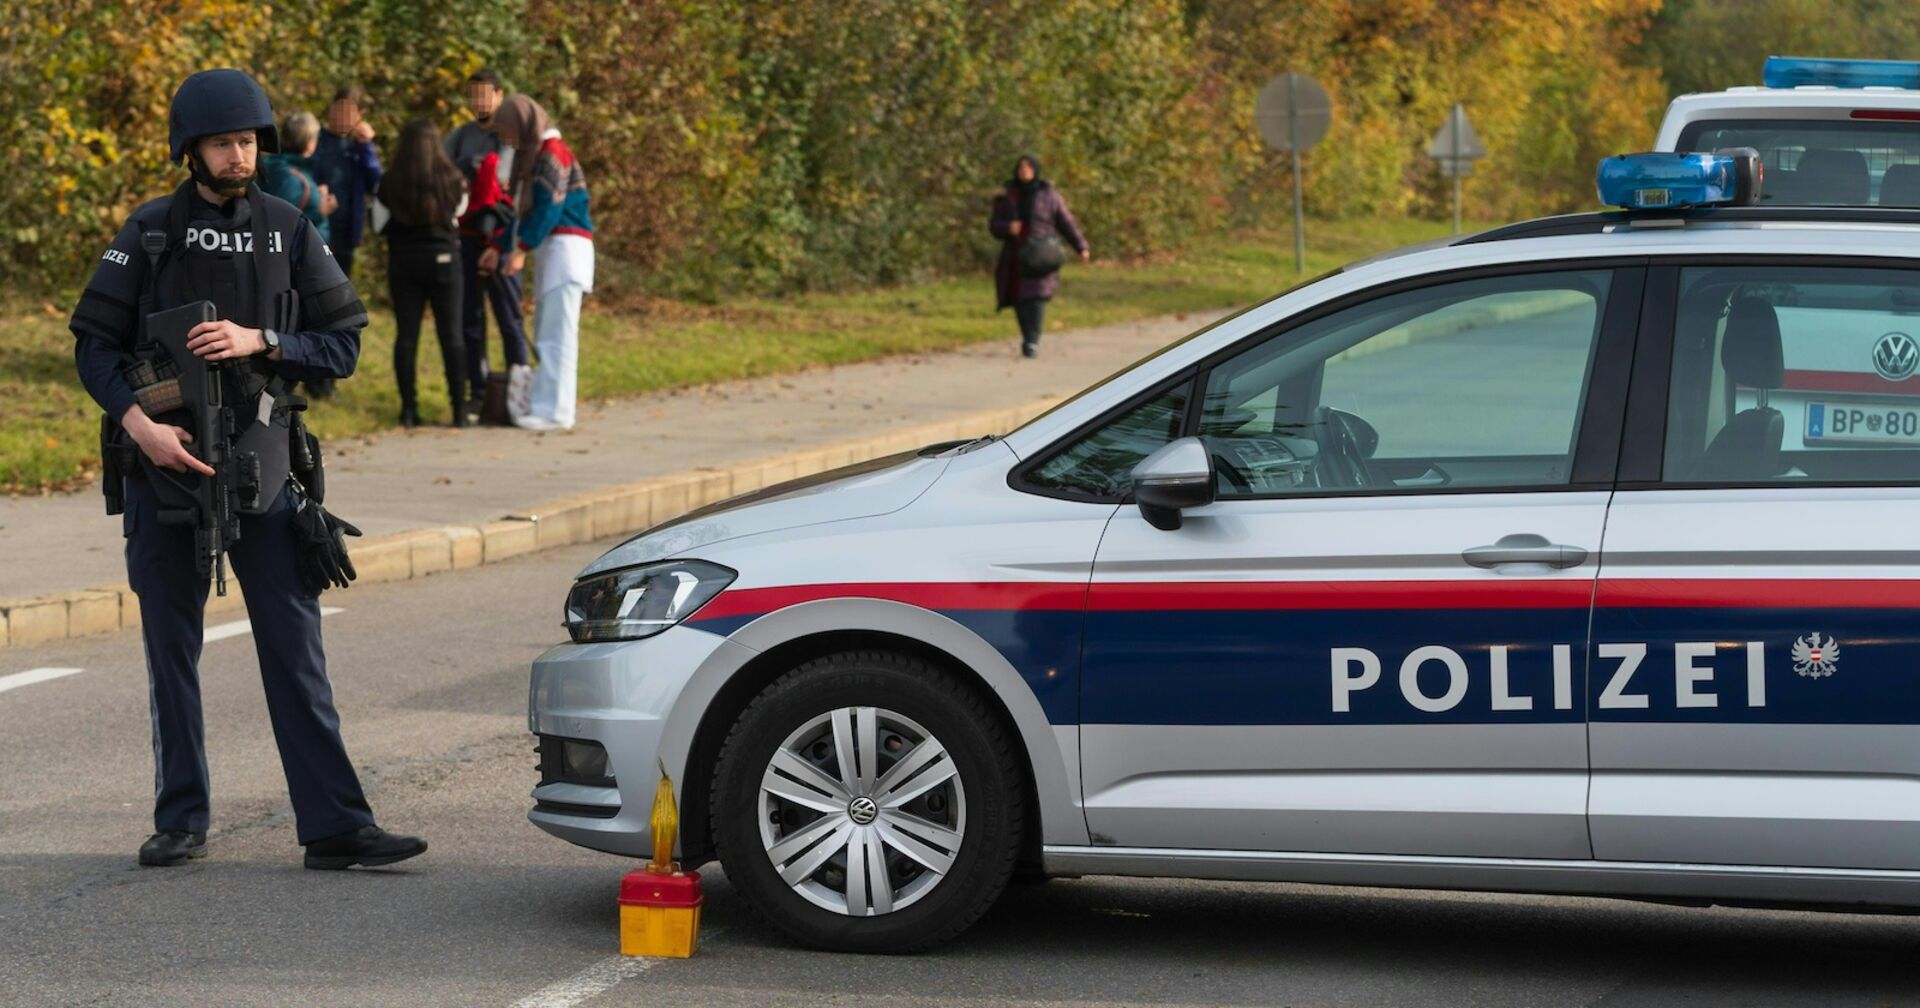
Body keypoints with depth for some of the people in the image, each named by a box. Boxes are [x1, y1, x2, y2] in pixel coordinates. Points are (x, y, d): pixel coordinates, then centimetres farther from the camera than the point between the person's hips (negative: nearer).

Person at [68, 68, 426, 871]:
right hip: (163, 465, 0)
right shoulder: (150, 233, 1)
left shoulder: (289, 232, 4)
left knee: (294, 647, -4)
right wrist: (139, 423, -14)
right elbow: (93, 344, 1)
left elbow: (342, 346, 3)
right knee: (171, 650, 6)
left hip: (259, 462, 0)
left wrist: (257, 342, -13)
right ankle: (180, 823, 16)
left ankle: (333, 826, -6)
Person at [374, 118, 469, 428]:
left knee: (406, 335, 4)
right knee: (451, 335, 4)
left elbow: (379, 224, 3)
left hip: (403, 260, 0)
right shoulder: (452, 181, -7)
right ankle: (459, 408, 2)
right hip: (443, 259, 0)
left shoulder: (390, 184, -7)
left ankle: (408, 408, 2)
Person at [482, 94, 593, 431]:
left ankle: (555, 411, -13)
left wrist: (522, 250, -16)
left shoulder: (552, 151, -10)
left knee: (556, 333, -12)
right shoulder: (533, 155, 19)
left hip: (566, 246, -10)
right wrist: (499, 247, 17)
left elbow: (549, 208, -17)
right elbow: (525, 209, 22)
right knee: (546, 333, 10)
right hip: (551, 247, 10)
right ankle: (543, 403, 12)